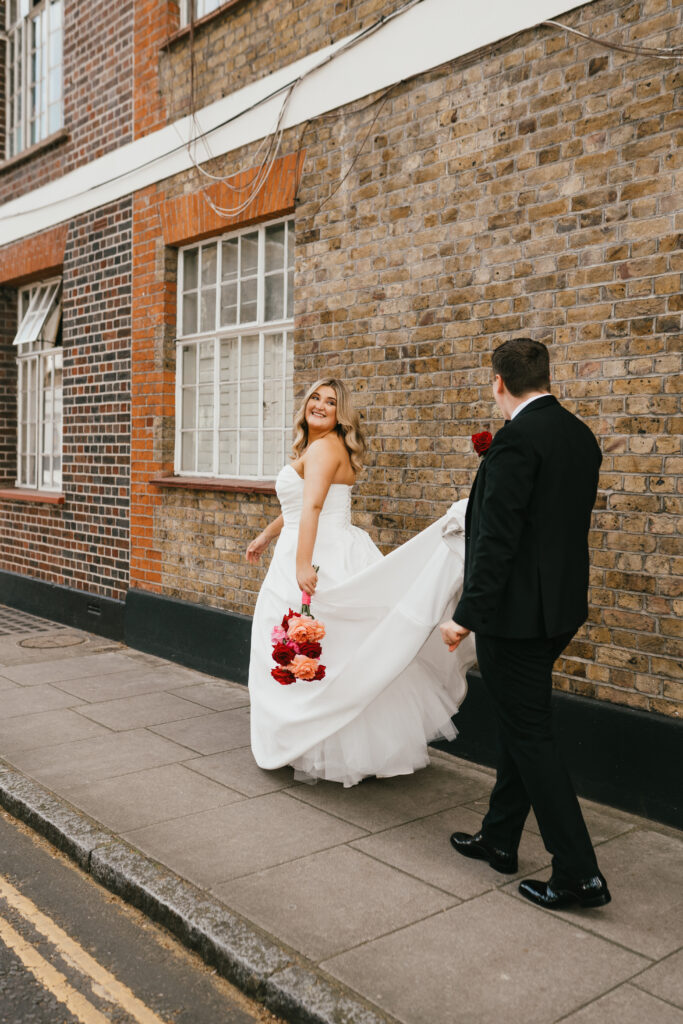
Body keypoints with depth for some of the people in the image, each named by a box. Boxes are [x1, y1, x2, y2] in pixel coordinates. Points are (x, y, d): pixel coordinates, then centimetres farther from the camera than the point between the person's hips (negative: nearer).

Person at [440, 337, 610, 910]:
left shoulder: (516, 439, -19)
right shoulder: (581, 436, 8)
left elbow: (498, 539, -23)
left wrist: (468, 615, -18)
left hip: (517, 611, -9)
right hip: (561, 607, 9)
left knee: (530, 735, 1)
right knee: (521, 727, 19)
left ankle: (580, 873, 9)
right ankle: (499, 839, 33)